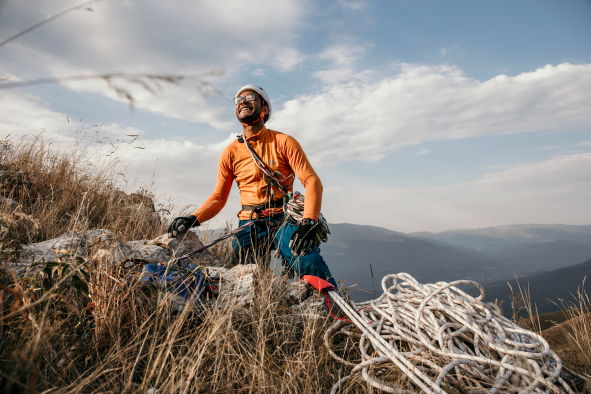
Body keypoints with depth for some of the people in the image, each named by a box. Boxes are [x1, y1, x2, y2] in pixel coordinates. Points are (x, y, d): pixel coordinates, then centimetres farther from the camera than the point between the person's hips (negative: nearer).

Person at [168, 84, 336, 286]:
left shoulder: (283, 142, 2)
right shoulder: (230, 152, 10)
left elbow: (312, 181, -6)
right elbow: (219, 196, 12)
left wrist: (309, 221, -20)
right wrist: (194, 218, -5)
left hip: (284, 220, -2)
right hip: (250, 224, 3)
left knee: (309, 261, -25)